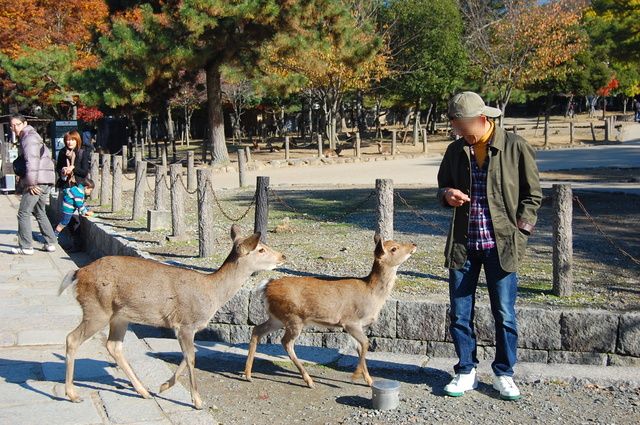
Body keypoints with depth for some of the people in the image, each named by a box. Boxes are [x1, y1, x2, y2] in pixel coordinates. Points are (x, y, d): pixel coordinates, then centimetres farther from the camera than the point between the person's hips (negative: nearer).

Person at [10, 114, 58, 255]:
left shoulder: (29, 138, -9)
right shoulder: (32, 136, 22)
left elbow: (32, 161, -20)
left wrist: (31, 183, -20)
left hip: (37, 180, -10)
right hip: (46, 181, 10)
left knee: (23, 213, -6)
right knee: (40, 212, 19)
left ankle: (26, 247, -5)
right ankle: (50, 243, 18)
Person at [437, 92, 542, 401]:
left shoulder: (516, 147, -4)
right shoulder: (456, 151, 7)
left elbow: (532, 195, 1)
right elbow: (442, 185, 20)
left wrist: (519, 232, -8)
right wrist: (447, 195, -4)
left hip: (501, 244, -3)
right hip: (463, 244, 4)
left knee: (504, 314, 5)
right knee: (460, 314, 8)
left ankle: (503, 374, 21)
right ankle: (466, 372, 23)